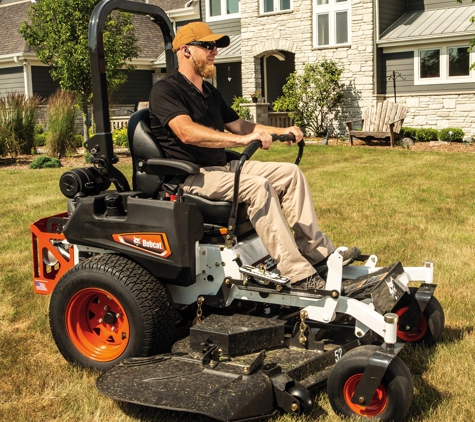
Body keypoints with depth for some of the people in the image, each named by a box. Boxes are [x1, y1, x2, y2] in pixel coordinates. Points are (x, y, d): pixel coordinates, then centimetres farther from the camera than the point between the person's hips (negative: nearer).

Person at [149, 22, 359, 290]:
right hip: (190, 175, -9)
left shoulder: (210, 92, 18)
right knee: (257, 186, -31)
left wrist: (281, 131, 11)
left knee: (291, 173, -3)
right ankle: (298, 275, -31)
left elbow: (238, 124, 26)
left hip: (221, 166, 9)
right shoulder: (165, 91, -11)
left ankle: (318, 251, -5)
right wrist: (241, 139, -38)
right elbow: (187, 132, -28)